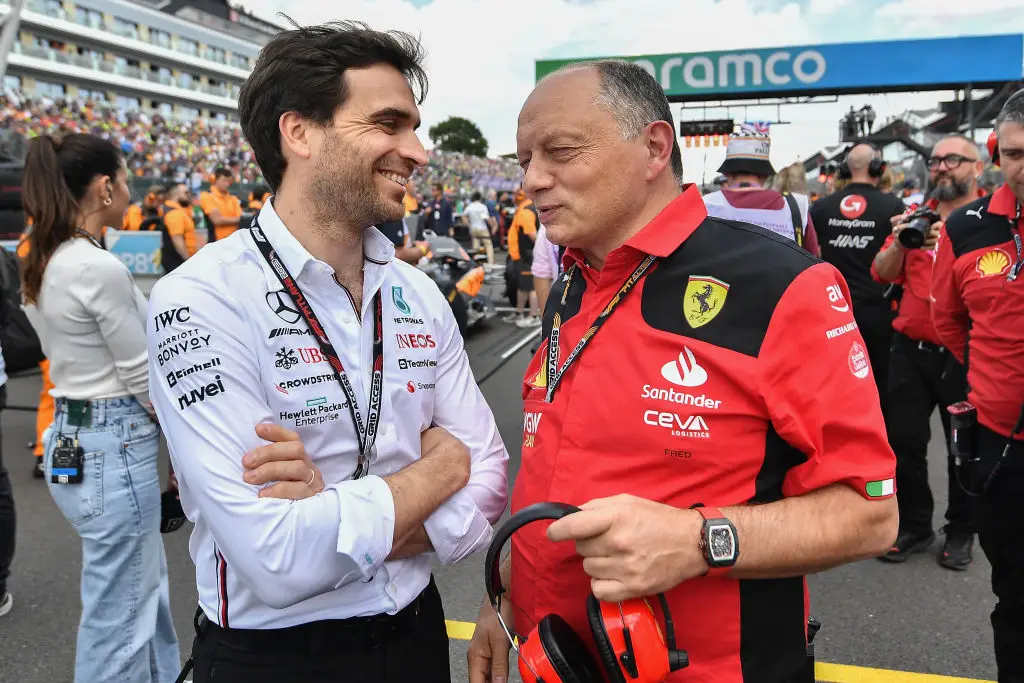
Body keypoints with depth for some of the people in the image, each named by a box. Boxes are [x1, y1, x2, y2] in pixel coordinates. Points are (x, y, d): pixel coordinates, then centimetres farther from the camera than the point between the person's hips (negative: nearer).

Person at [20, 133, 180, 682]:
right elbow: (143, 376, -15)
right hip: (114, 448, -10)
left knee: (144, 592, 25)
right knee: (118, 620, 6)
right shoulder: (100, 267, -21)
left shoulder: (41, 264, 7)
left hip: (69, 438, 10)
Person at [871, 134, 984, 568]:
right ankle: (914, 526, 24)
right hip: (910, 348, 4)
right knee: (904, 440, 7)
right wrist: (900, 243, -14)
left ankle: (961, 532, 27)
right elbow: (883, 274, 3)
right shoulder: (915, 215, 9)